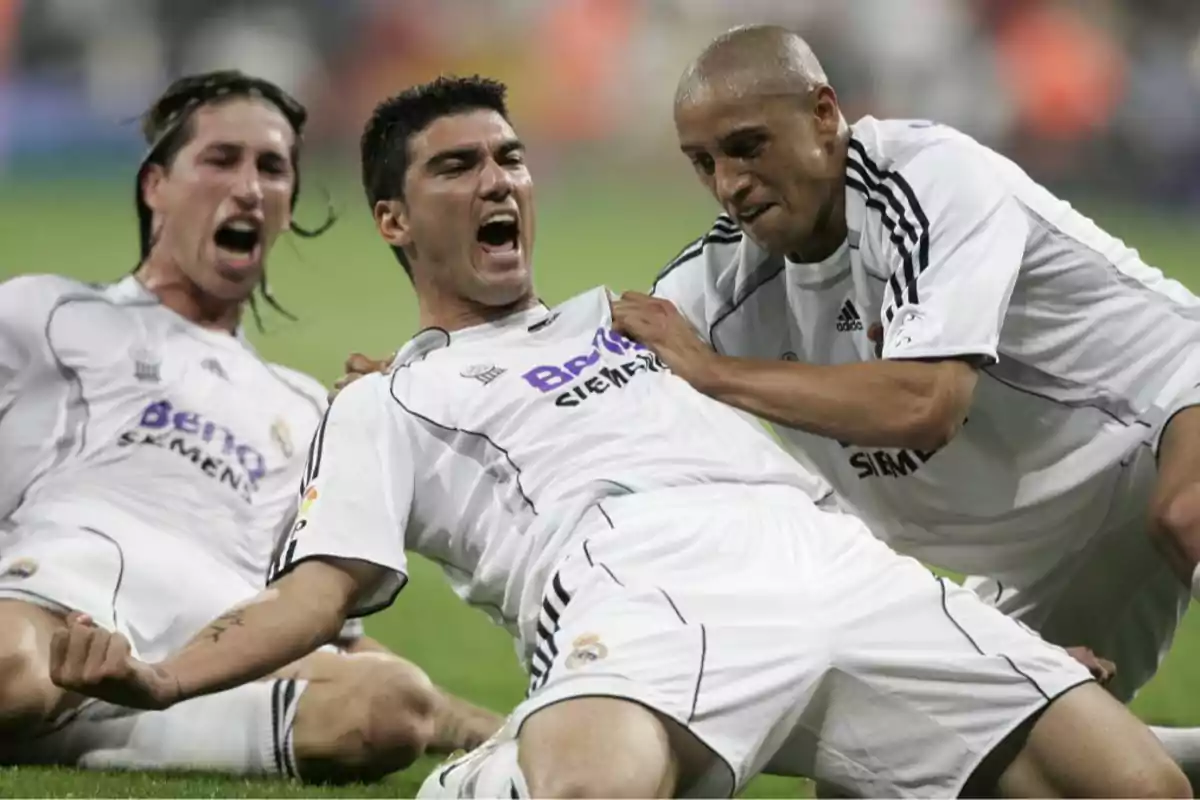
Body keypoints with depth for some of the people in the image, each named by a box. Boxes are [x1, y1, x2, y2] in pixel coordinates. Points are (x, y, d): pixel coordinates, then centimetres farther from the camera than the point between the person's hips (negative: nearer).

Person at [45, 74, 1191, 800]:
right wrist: (156, 681, -8)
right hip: (632, 572, -6)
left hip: (824, 547, 6)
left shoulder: (620, 310, 42)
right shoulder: (387, 404, 26)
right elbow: (319, 586, 8)